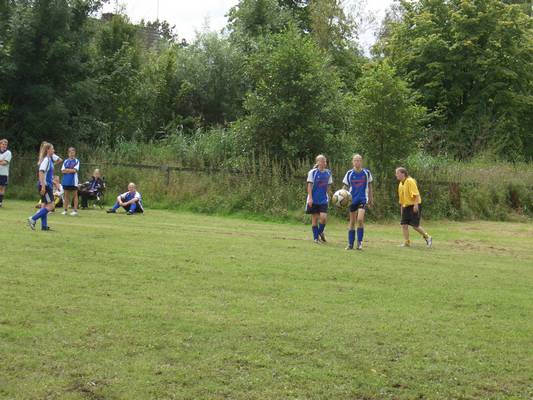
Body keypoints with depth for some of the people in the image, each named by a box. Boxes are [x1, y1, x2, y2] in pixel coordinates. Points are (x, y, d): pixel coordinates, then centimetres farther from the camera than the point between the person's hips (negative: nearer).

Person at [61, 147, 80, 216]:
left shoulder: (76, 161, 0)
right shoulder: (65, 161, 11)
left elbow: (75, 170, -11)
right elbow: (63, 170, 2)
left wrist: (67, 170, -3)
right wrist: (71, 170, -10)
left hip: (73, 181, -4)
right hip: (66, 181, 4)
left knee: (75, 195, 1)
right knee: (66, 195, 8)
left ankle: (75, 210, 2)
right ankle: (65, 210, 12)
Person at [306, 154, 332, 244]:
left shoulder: (328, 173, 6)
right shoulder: (312, 172, -5)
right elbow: (310, 185, -7)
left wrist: (327, 196, 13)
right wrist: (310, 198, -14)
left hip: (323, 199, 2)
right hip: (314, 200, -2)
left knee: (323, 217, -13)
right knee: (315, 218, 2)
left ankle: (320, 232, 15)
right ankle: (316, 238, 13)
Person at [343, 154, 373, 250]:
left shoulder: (366, 173, 0)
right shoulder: (349, 173, -1)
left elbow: (369, 186, 11)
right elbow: (346, 186, 5)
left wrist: (371, 199, 14)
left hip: (363, 199, -1)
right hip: (352, 199, 1)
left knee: (360, 219, -18)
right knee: (352, 222, 6)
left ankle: (360, 242, -6)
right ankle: (350, 244, 14)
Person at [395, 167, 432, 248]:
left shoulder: (410, 181, -15)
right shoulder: (401, 184, 11)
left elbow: (416, 194, -20)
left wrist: (416, 205, -26)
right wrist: (401, 208, 21)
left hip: (414, 206, -8)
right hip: (406, 206, 8)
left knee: (415, 225, -7)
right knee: (404, 224, -1)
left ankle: (427, 237, 12)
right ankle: (406, 242, 6)